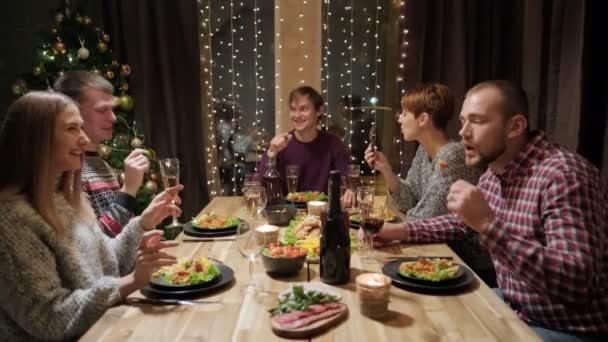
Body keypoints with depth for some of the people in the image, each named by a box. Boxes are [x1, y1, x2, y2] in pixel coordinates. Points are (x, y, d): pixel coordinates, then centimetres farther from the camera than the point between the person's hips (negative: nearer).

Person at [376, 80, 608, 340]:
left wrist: (488, 224, -40)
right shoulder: (494, 173, 1)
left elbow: (576, 283, -35)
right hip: (512, 307, 8)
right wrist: (400, 230, 4)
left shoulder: (562, 174, -27)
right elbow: (459, 222, 17)